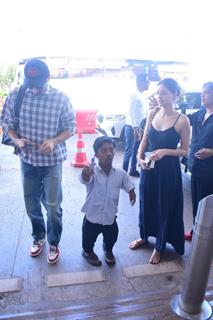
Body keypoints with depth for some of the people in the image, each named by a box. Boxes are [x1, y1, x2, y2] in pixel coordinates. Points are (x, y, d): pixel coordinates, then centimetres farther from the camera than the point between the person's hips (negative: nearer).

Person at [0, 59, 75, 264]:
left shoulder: (61, 98, -10)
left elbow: (70, 127, -3)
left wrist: (54, 141, -21)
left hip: (52, 160, -2)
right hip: (27, 159, 2)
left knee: (52, 206, 5)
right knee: (31, 204, 15)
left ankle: (53, 243, 29)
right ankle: (38, 237, 41)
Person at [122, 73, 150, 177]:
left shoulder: (141, 96, 14)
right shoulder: (134, 95, -13)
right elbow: (132, 113, -19)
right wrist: (135, 128, -24)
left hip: (139, 127, 9)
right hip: (132, 127, -9)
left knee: (136, 150, 15)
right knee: (129, 151, -4)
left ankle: (133, 170, 25)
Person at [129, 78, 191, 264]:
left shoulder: (182, 120, -13)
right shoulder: (153, 113, 0)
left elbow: (185, 151, -7)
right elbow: (145, 139, 7)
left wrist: (165, 151, -22)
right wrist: (140, 157, -8)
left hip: (168, 170, -4)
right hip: (149, 167, 4)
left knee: (165, 206, 10)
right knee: (146, 202, 18)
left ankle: (160, 247, 31)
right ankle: (144, 236, 43)